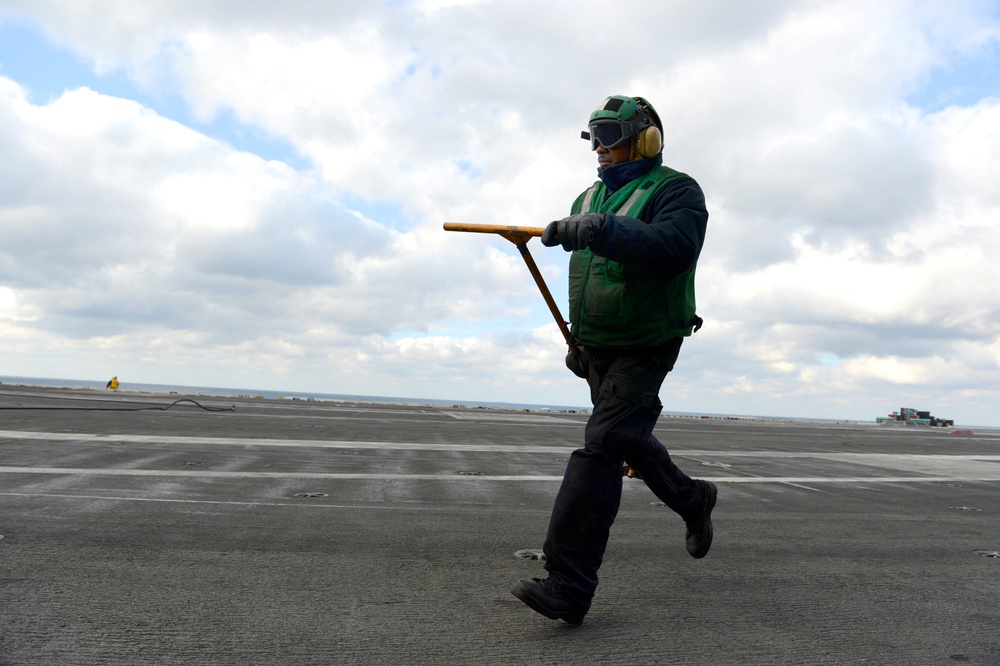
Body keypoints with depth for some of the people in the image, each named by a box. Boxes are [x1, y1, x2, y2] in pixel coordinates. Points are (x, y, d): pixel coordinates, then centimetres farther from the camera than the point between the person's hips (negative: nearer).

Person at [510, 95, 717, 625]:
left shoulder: (674, 190, -10)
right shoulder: (589, 197, 14)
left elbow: (674, 248, -32)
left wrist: (602, 231, -43)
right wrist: (578, 340, 22)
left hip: (644, 348, -8)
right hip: (596, 348, 8)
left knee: (602, 447, -17)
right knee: (629, 441, 18)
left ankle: (568, 586, -17)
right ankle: (693, 499, 45)